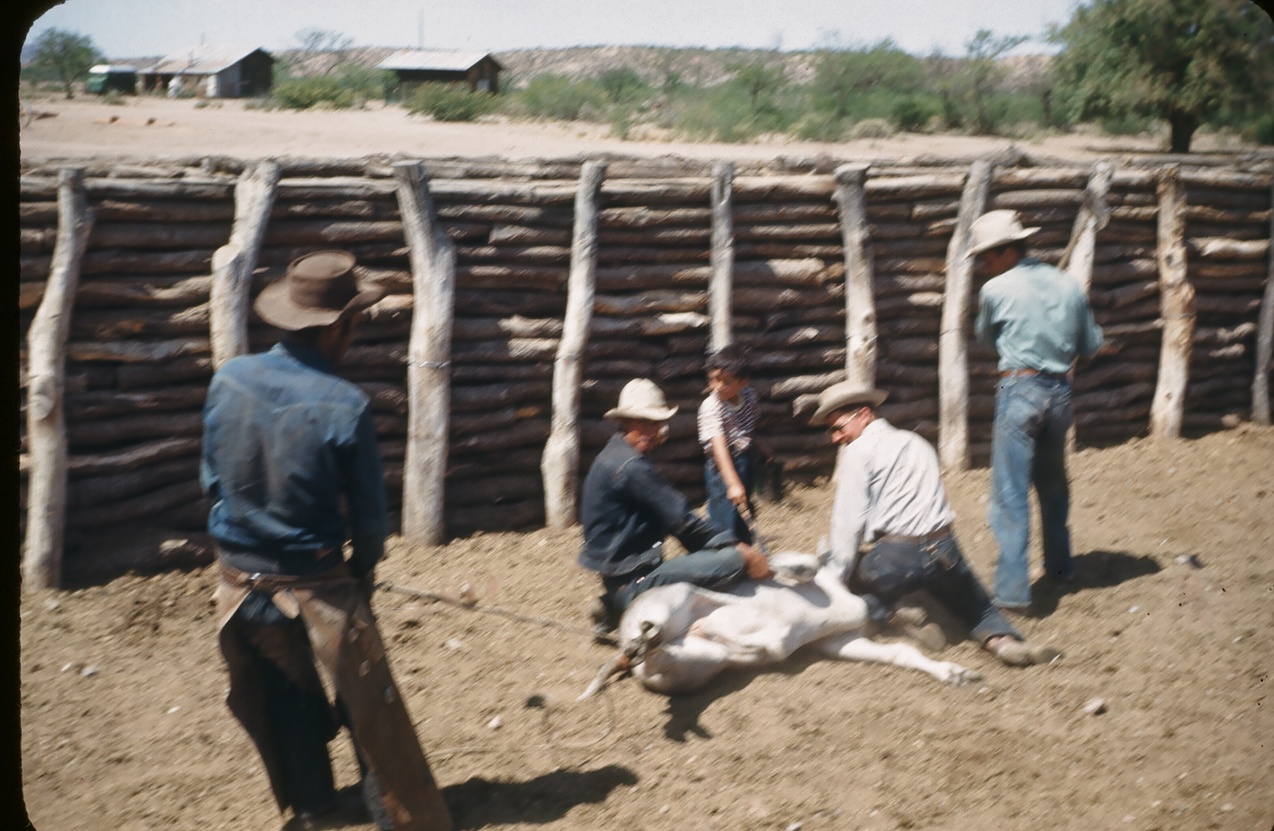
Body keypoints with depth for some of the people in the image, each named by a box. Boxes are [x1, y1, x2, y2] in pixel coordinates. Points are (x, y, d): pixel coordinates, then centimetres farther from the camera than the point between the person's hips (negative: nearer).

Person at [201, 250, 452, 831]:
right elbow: (368, 509, -11)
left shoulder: (228, 380, -8)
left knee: (285, 698, 22)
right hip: (315, 582, -5)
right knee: (369, 707, 8)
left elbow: (212, 479, 4)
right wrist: (363, 569, 8)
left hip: (240, 581, 5)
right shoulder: (344, 406, -20)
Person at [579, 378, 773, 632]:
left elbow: (671, 516, 16)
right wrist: (737, 547, -13)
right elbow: (681, 518, -19)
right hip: (632, 578, -10)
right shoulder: (630, 466, -19)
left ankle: (616, 604, 15)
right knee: (737, 560, -20)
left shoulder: (612, 458, 13)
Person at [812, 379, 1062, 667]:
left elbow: (851, 520, -6)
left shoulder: (858, 451, 1)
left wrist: (838, 574, 0)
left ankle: (888, 615, -8)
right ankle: (999, 636, -5)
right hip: (943, 551, 6)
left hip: (894, 557, -6)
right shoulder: (918, 444, 23)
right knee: (976, 605, 25)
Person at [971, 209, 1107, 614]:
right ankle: (1060, 567, 36)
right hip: (1060, 391, 6)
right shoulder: (1068, 285, 7)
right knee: (1053, 482, 23)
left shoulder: (996, 289, -7)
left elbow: (985, 336, 11)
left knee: (1010, 494, -5)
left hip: (1019, 390, -6)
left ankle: (1013, 592, -9)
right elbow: (1091, 345, 14)